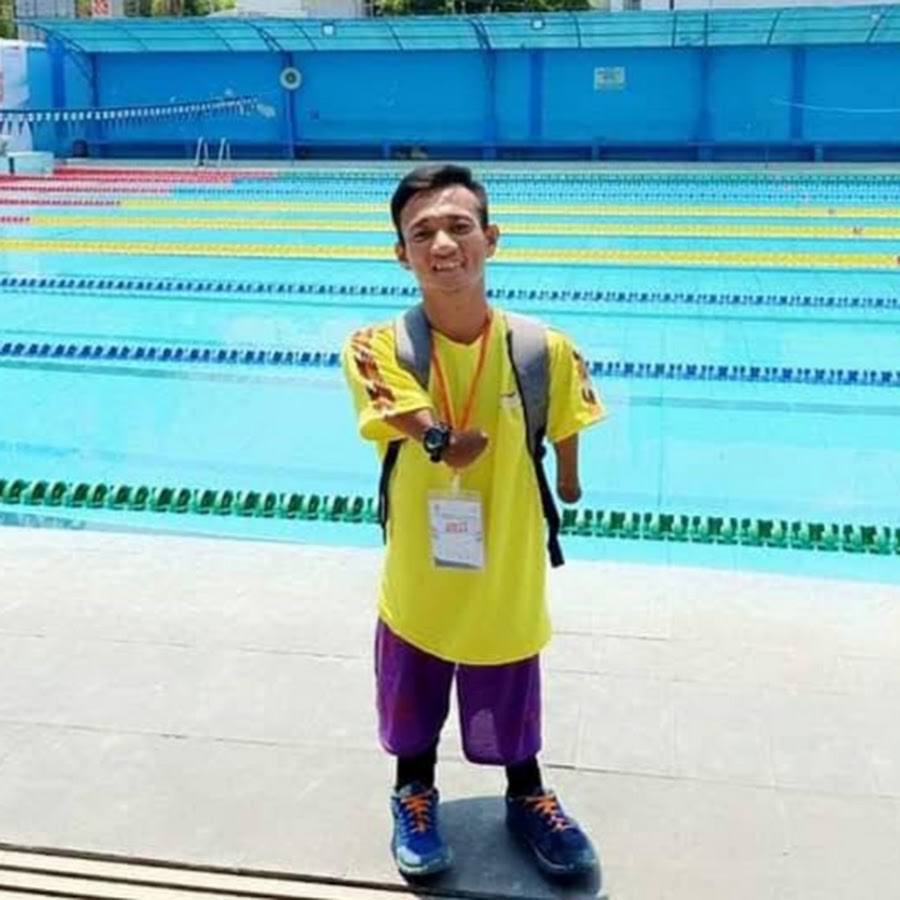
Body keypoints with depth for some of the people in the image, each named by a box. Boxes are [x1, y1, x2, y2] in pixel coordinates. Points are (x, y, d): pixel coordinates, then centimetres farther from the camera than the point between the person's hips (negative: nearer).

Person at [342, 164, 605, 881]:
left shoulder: (545, 350, -15)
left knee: (511, 714, 22)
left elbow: (564, 436, 2)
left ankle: (528, 797, 50)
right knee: (413, 709, 23)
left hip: (509, 589, 1)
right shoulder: (378, 349, -18)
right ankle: (415, 794, 51)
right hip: (416, 588, 0)